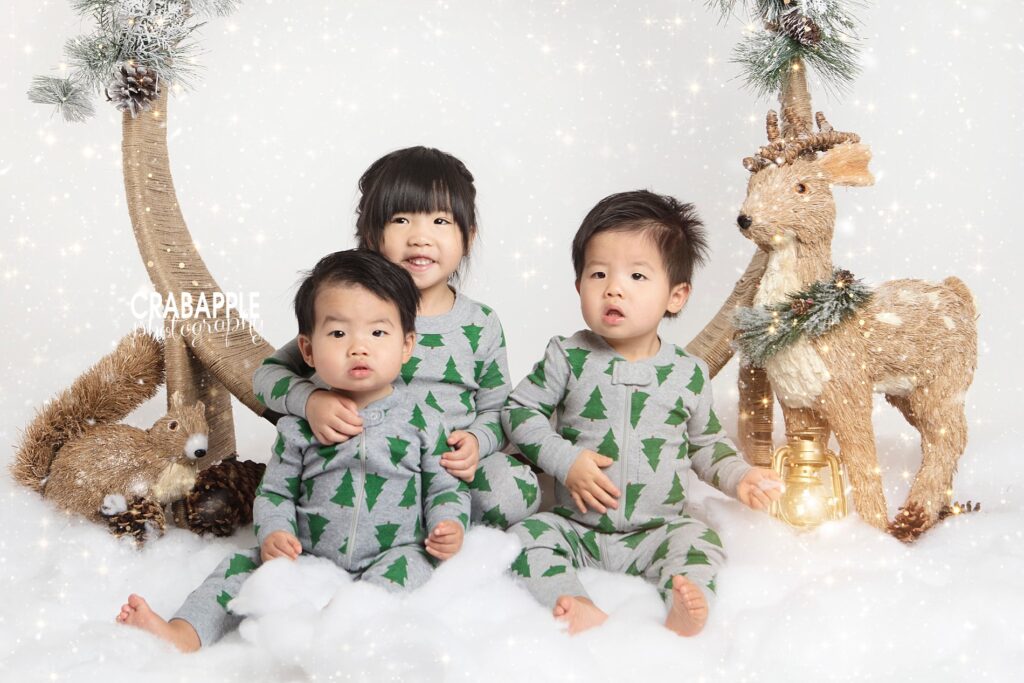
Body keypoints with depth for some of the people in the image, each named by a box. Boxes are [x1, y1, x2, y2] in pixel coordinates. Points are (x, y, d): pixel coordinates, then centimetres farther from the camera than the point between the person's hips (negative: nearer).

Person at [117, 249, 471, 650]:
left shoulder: (421, 422, -3)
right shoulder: (299, 427, 0)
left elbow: (445, 486, 6)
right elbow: (274, 491, 8)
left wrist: (450, 526, -14)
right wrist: (273, 533, -12)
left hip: (390, 557, -2)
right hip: (307, 556, 2)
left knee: (408, 565, -31)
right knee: (243, 566, -11)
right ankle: (183, 635, -18)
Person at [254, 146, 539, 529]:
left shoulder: (481, 325, 3)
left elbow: (495, 411, 11)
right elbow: (269, 372, 1)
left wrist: (476, 441, -13)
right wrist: (310, 400, -22)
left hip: (455, 467, 1)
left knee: (519, 494, -27)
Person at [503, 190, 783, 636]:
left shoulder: (688, 373, 1)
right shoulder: (568, 358, -3)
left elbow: (706, 442, 14)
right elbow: (519, 410, 1)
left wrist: (739, 477, -4)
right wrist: (565, 461, -12)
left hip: (656, 531, 0)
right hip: (577, 527, 0)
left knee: (699, 540, -25)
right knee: (528, 534, -24)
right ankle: (576, 606, -39)